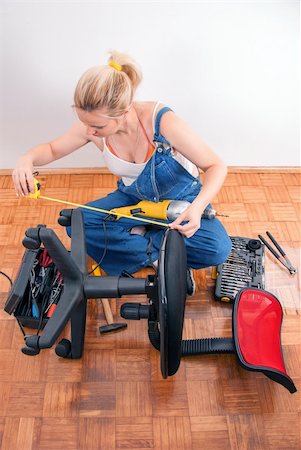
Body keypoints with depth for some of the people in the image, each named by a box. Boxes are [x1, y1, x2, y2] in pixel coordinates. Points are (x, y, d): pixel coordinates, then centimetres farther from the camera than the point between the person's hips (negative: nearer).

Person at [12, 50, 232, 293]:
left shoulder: (163, 122, -32)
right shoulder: (92, 125, -18)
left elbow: (216, 166, -23)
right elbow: (52, 149, 1)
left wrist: (197, 207, -43)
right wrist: (28, 159, -24)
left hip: (181, 199, -3)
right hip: (133, 198, 3)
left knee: (217, 249, -30)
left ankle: (139, 238, -11)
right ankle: (158, 255, -14)